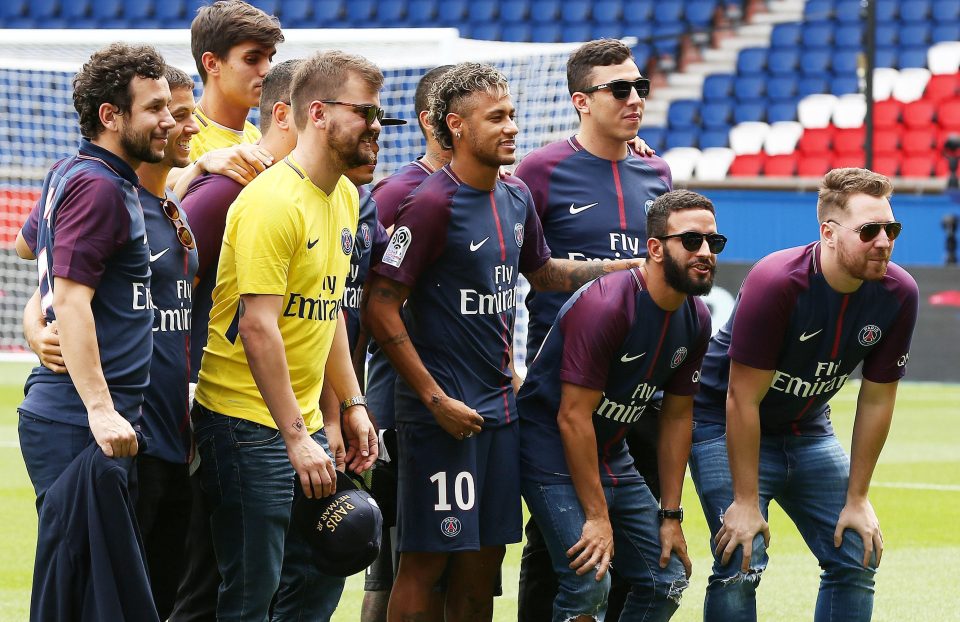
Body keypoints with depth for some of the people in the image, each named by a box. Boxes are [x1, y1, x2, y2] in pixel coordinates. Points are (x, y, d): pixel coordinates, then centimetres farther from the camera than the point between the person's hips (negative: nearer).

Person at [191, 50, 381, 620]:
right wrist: (296, 439, -23)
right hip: (248, 421, -9)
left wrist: (352, 403, 16)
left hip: (303, 422, 9)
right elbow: (258, 327, -22)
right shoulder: (273, 201, -18)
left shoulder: (345, 197, 11)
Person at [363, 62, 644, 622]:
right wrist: (436, 399, -17)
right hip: (443, 412, -7)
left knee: (484, 558, 10)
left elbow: (542, 271, 28)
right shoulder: (433, 203, -15)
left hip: (500, 404, 7)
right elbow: (381, 308, -15)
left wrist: (630, 266, 18)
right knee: (426, 559, -4)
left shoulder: (516, 197, 9)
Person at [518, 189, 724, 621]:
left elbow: (677, 417, 9)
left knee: (667, 582, 7)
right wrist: (597, 517, -23)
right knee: (588, 585, -21)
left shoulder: (696, 320, 1)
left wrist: (670, 515, 7)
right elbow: (573, 417, -23)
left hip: (612, 456, 8)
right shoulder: (605, 306, -24)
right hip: (551, 448, -8)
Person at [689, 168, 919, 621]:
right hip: (725, 426, -6)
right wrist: (745, 502, -24)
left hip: (809, 431, 6)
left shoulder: (898, 294, -15)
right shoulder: (776, 283, -30)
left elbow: (876, 401, -5)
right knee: (741, 563, -18)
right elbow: (743, 400, -26)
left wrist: (857, 499, -4)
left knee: (857, 559, 1)